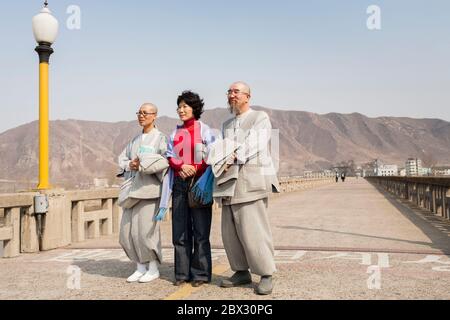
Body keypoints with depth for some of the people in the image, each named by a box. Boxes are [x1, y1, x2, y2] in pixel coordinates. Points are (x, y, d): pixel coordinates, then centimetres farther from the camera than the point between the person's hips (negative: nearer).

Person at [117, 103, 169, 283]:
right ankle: (140, 267, 19)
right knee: (127, 232, 5)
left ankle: (153, 269, 11)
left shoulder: (160, 138, -2)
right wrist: (130, 165, -4)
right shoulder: (136, 140, 20)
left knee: (146, 231, -6)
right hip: (132, 190, 7)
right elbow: (122, 158, 18)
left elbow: (165, 160, -16)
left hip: (149, 189, -7)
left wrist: (141, 165, -16)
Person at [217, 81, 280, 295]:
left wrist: (235, 157, -25)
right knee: (230, 232, 4)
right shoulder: (226, 125, 25)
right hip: (230, 183, 6)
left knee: (253, 231, -10)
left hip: (251, 182, -6)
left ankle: (266, 275, 1)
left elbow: (255, 145, -11)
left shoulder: (260, 118, 4)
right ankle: (241, 271, 17)